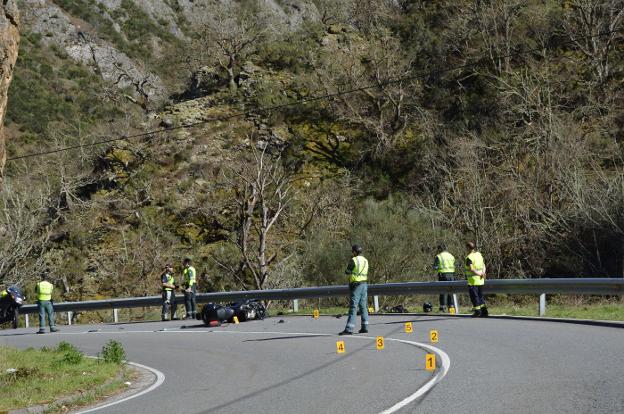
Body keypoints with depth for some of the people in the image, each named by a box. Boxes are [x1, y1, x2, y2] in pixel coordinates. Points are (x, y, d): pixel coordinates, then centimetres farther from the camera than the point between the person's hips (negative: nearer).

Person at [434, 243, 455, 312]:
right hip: (451, 274, 4)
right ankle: (451, 306, 10)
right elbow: (454, 266, 8)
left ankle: (443, 307, -4)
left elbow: (435, 267, -7)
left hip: (443, 274, -4)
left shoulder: (438, 257, -5)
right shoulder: (451, 256, 11)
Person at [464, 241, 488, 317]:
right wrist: (483, 272, -5)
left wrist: (479, 273, -19)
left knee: (474, 296, 1)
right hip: (480, 280, 8)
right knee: (480, 296, 15)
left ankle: (477, 311, 2)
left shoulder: (469, 258, -16)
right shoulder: (479, 254, 9)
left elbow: (471, 269, -26)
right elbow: (483, 265, 10)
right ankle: (484, 310, 12)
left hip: (473, 281, -8)